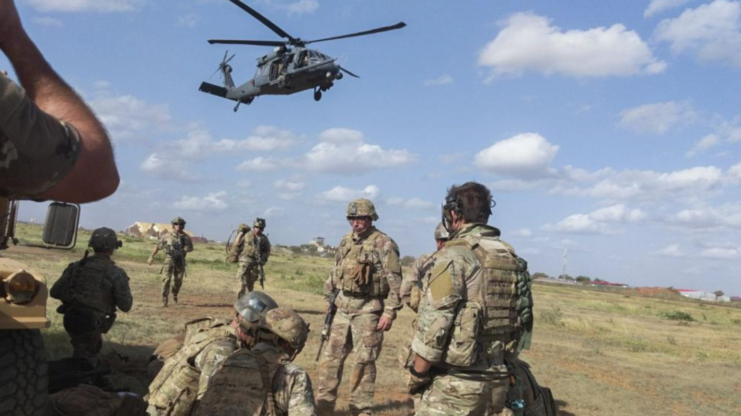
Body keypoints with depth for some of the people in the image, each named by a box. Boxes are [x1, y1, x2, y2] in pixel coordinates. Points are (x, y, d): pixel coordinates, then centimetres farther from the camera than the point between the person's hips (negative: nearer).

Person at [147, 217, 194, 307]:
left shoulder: (186, 237, 2)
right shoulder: (167, 236, -2)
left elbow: (191, 248, 9)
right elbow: (158, 246, 5)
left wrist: (187, 249, -15)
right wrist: (151, 257, 3)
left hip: (180, 261, 2)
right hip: (169, 260, -2)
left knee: (178, 281, 9)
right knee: (167, 279, -14)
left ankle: (174, 295, 38)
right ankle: (164, 300, -11)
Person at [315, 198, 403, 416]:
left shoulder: (384, 244, -11)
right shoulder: (345, 242, 9)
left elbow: (395, 282, -13)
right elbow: (335, 273, 19)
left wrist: (390, 312, -18)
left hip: (368, 310, -6)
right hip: (343, 308, 6)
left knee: (363, 362, 2)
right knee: (330, 357, 10)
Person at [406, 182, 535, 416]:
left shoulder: (454, 255, -14)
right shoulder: (512, 258, 8)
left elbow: (433, 326, -17)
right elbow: (523, 321, 12)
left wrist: (416, 376, -5)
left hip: (452, 385, -7)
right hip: (496, 384, 7)